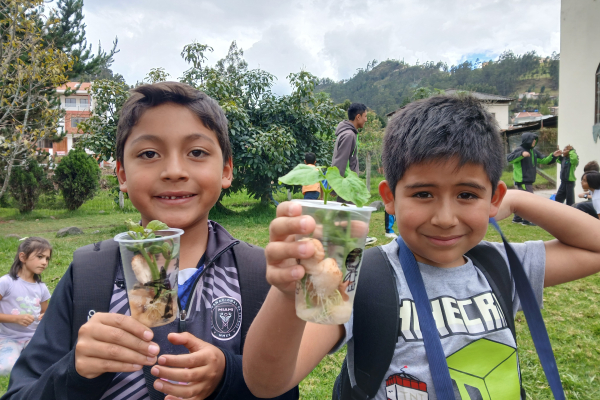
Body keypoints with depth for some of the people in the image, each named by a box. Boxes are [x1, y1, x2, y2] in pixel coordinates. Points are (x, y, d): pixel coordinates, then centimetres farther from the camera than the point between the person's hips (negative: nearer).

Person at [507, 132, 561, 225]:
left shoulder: (534, 151, 15)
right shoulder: (519, 149, -12)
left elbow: (544, 160, 22)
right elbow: (509, 159, -26)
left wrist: (553, 156, 7)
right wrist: (521, 154, -35)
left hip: (529, 181, 9)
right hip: (522, 180, -9)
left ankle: (517, 218, 24)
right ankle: (527, 220, -1)